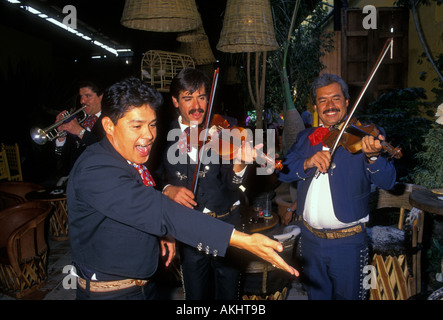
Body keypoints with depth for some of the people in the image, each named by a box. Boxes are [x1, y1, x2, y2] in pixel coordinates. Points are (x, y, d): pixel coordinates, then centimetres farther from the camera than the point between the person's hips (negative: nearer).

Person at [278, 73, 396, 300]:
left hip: (347, 241, -3)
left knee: (347, 295, 13)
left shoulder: (363, 136, -8)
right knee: (316, 294, 22)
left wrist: (372, 156, -38)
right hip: (310, 237, 4)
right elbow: (283, 172, -3)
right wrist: (308, 162, -21)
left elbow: (387, 182, -18)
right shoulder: (306, 137, 5)